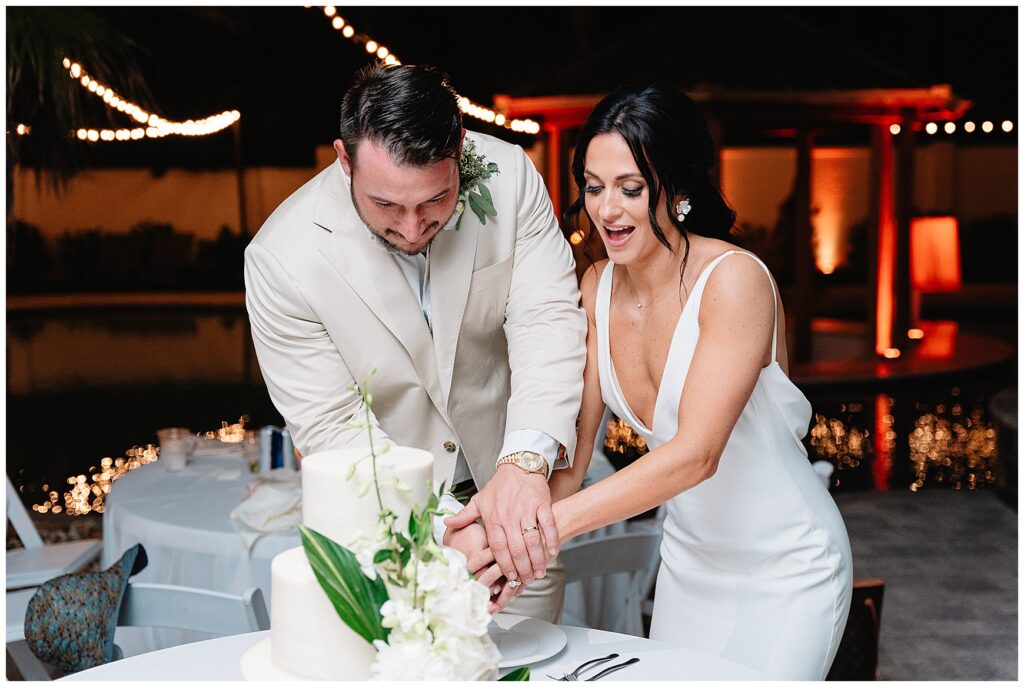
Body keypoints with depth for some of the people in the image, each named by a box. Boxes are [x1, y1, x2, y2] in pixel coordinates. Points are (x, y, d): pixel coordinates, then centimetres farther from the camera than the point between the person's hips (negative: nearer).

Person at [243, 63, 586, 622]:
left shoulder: (508, 174, -17)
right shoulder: (282, 258, -23)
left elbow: (548, 319, -22)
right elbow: (329, 428, -21)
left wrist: (527, 460, -39)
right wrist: (445, 527, -32)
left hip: (513, 493, 3)